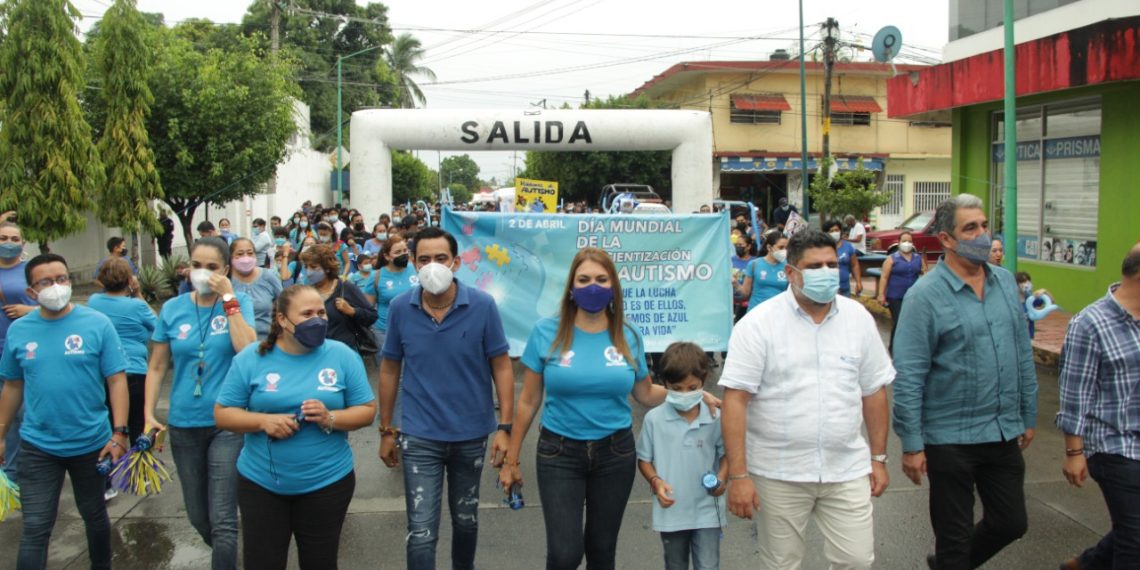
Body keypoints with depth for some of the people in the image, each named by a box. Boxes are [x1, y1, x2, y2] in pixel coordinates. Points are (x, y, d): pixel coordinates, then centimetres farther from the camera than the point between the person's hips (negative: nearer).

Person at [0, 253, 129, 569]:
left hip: (91, 442, -1)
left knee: (95, 516, 18)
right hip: (37, 446, 1)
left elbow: (117, 380, -10)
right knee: (35, 528, 1)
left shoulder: (97, 324, -9)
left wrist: (119, 433, -15)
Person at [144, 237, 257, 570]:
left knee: (223, 521, -8)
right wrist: (149, 415, -1)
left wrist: (228, 298, -19)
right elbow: (156, 367, 8)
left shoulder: (238, 303, -4)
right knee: (198, 517, 17)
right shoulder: (172, 309, 2)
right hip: (184, 425, 4)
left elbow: (248, 352, -21)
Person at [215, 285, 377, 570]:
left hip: (327, 482, 0)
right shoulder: (251, 358, -4)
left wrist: (330, 419, -20)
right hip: (260, 482, 0)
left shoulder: (342, 356, -4)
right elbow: (222, 414, -1)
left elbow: (367, 411, -1)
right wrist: (263, 421, -19)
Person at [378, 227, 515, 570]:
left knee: (466, 518, 21)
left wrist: (504, 427, -12)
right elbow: (390, 369, 3)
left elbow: (501, 366, -6)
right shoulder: (400, 308, -7)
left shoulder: (482, 306, -12)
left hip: (472, 434, 1)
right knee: (421, 530, -2)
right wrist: (386, 430, 5)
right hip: (419, 438, -1)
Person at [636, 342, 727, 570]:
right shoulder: (654, 419, -8)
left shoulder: (714, 418, -8)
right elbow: (644, 459, 1)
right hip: (671, 510, 1)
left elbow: (726, 453, 5)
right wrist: (656, 481, -16)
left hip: (706, 511, -1)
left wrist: (721, 478, -13)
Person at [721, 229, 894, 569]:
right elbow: (735, 401, -13)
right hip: (779, 474, -3)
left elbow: (874, 392, 11)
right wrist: (738, 475, -16)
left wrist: (878, 458, 10)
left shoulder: (858, 318, 4)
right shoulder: (758, 324, -10)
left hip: (847, 470, 3)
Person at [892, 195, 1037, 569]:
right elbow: (908, 376, -15)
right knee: (955, 537, 8)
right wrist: (911, 444, -16)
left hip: (1005, 433, 6)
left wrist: (1029, 416, 14)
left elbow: (1023, 354, 12)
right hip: (950, 438, -6)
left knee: (1011, 524, 17)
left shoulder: (1006, 282, 4)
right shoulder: (925, 295, -15)